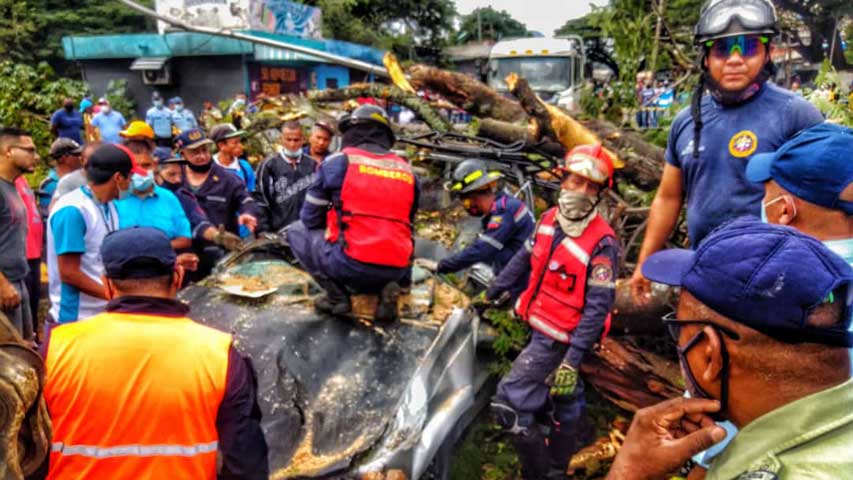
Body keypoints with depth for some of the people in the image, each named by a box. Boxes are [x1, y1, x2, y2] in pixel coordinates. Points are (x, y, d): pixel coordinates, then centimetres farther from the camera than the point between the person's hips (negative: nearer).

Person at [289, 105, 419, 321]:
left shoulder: (337, 162, 3)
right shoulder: (407, 171, 14)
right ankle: (386, 288, 5)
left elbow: (310, 218, 9)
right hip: (396, 269, 5)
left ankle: (336, 295, 5)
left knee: (297, 231, 19)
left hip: (350, 264, -4)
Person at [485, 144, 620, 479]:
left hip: (558, 338, -7)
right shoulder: (550, 218, -2)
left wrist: (573, 359, -28)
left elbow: (598, 306, -25)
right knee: (565, 394, 29)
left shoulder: (601, 243, -23)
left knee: (509, 403, -9)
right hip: (541, 327, 8)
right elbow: (525, 258, 12)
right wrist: (493, 291, 19)